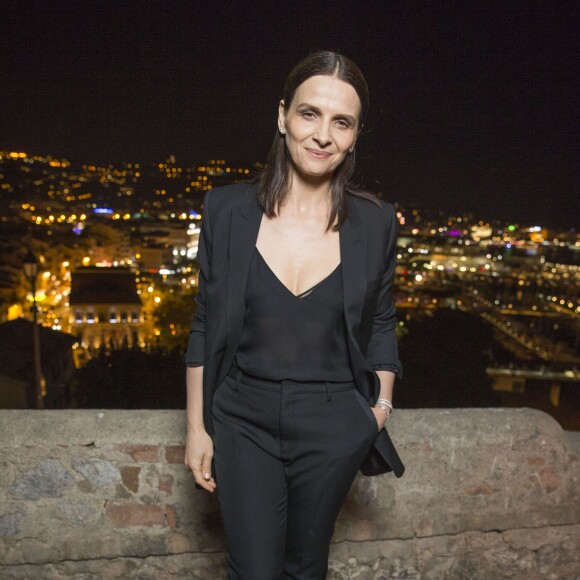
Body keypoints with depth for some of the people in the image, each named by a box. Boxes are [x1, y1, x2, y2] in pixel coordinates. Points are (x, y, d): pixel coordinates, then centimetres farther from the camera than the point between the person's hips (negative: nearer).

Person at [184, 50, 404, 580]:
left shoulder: (375, 223, -6)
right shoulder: (228, 210, -7)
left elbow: (381, 325, 7)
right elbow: (206, 327, -2)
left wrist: (381, 406, 1)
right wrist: (196, 427, 0)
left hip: (333, 427, 1)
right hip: (243, 421, 0)